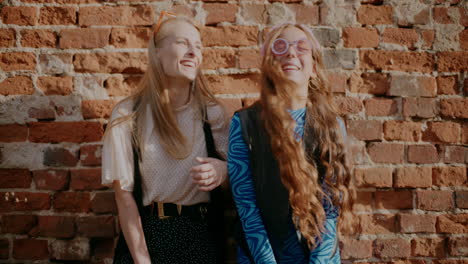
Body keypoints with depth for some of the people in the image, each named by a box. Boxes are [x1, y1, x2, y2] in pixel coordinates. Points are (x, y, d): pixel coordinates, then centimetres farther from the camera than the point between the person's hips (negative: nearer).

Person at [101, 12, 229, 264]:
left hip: (200, 236, 3)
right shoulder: (128, 116, -8)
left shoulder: (212, 113, -2)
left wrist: (222, 170, -19)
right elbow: (124, 195, -8)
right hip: (147, 235, -2)